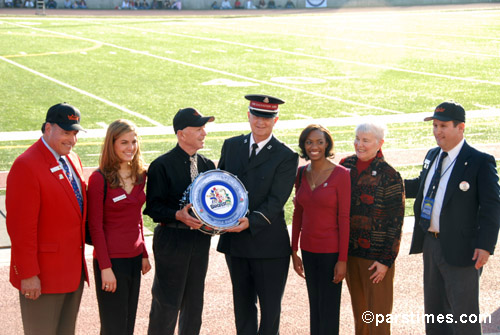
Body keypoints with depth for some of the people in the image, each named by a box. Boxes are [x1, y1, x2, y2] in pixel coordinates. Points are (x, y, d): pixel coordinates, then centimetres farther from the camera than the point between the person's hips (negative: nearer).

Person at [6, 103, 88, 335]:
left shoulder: (73, 160, 10)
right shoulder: (26, 166, -17)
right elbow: (20, 226, -19)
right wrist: (28, 274, -19)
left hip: (74, 271, 8)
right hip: (44, 274, -8)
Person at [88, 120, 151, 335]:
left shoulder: (139, 175, 8)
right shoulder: (99, 179, -12)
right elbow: (95, 226, -12)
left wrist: (144, 254, 13)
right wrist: (105, 267, -15)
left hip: (134, 258, 7)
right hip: (111, 260, -6)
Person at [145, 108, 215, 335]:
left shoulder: (207, 165, 10)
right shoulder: (162, 165, -9)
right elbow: (153, 207, -11)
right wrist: (178, 215, -27)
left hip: (200, 238, 6)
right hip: (171, 240, -6)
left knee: (194, 302, 14)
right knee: (167, 304, -2)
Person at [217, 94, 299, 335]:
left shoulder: (286, 157, -7)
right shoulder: (231, 145, 8)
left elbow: (276, 201, -14)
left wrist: (251, 221, -28)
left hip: (268, 243, -4)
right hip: (234, 240, 4)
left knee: (270, 306, 5)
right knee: (243, 305, 16)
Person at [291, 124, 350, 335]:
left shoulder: (340, 174, -12)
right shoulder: (302, 174, 5)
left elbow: (344, 218, -12)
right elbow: (298, 214, 11)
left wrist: (342, 259, -13)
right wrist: (294, 252, 11)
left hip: (331, 251, -5)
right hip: (308, 250, 5)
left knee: (329, 310, 2)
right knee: (314, 307, 14)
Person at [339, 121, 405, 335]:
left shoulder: (389, 176, -11)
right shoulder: (346, 165, 4)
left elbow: (396, 222, -11)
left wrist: (386, 260, -13)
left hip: (376, 256, -5)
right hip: (349, 252, 5)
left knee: (378, 314, 2)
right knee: (359, 311, 17)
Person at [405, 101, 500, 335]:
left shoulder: (480, 162, -12)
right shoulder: (432, 156, 10)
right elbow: (420, 186, 25)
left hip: (461, 248, -7)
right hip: (431, 243, 7)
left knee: (464, 314, 2)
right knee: (434, 309, 19)